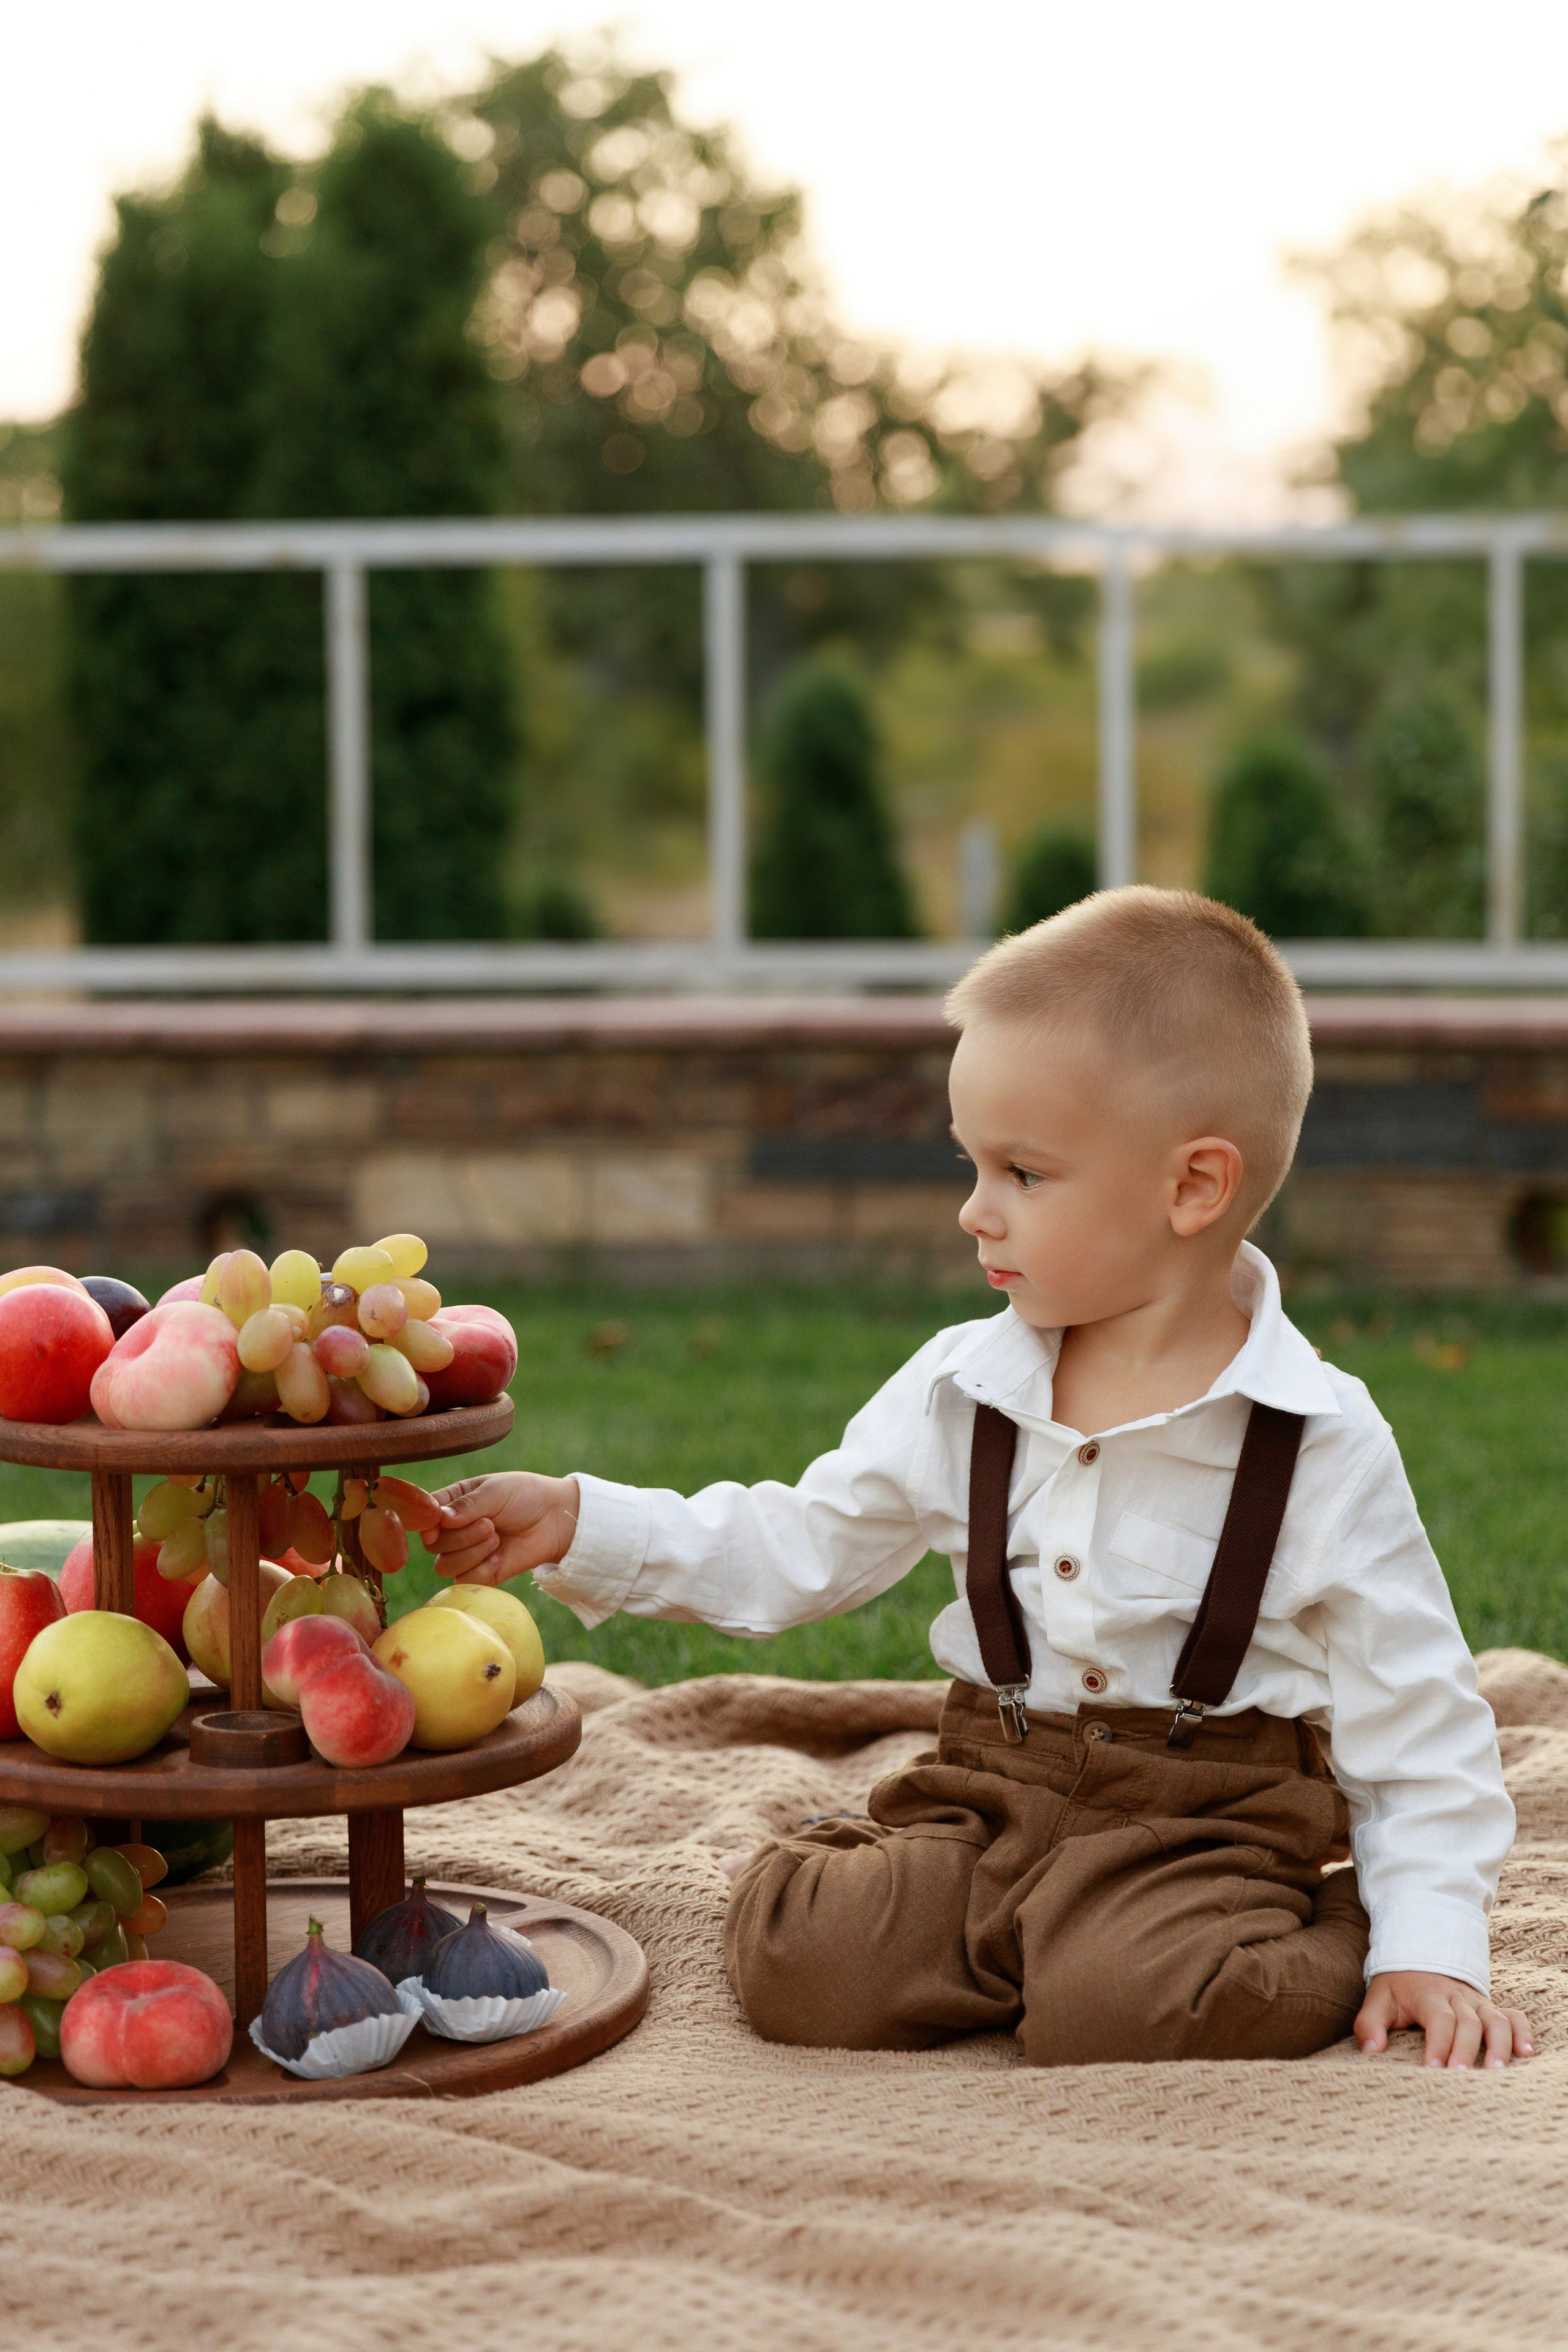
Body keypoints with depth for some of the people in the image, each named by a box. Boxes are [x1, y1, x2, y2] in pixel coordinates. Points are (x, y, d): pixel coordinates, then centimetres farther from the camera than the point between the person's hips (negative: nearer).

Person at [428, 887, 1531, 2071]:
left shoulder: (1321, 1444, -9)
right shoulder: (960, 1391, 4)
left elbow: (1410, 1714, -5)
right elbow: (796, 1550, 13)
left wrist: (1433, 1947, -12)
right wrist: (577, 1525, 3)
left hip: (1206, 1824, -4)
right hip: (987, 1793, 4)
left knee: (1121, 2010, -33)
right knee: (793, 1956, -19)